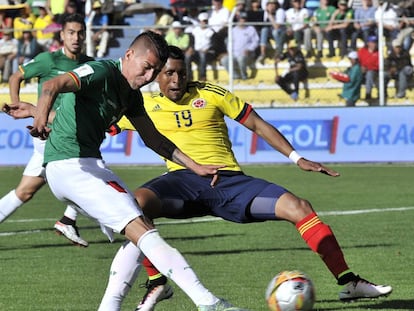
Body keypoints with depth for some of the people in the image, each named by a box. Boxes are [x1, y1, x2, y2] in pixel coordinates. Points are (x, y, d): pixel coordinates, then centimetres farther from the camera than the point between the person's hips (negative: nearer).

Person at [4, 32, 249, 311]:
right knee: (141, 231, -20)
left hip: (89, 164, 10)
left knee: (142, 232, 13)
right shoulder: (102, 72, -14)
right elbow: (52, 86, -30)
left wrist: (195, 166, 18)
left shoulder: (131, 94, 14)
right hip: (70, 164, -10)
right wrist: (41, 117, -50)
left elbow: (153, 138, 24)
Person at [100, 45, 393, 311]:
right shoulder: (144, 106, 10)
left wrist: (298, 159, 4)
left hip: (229, 179, 1)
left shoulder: (210, 94, 8)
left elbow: (257, 124, 11)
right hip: (184, 180, -1)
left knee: (299, 207, -18)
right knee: (138, 202, -35)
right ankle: (155, 283, -20)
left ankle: (349, 282, -9)